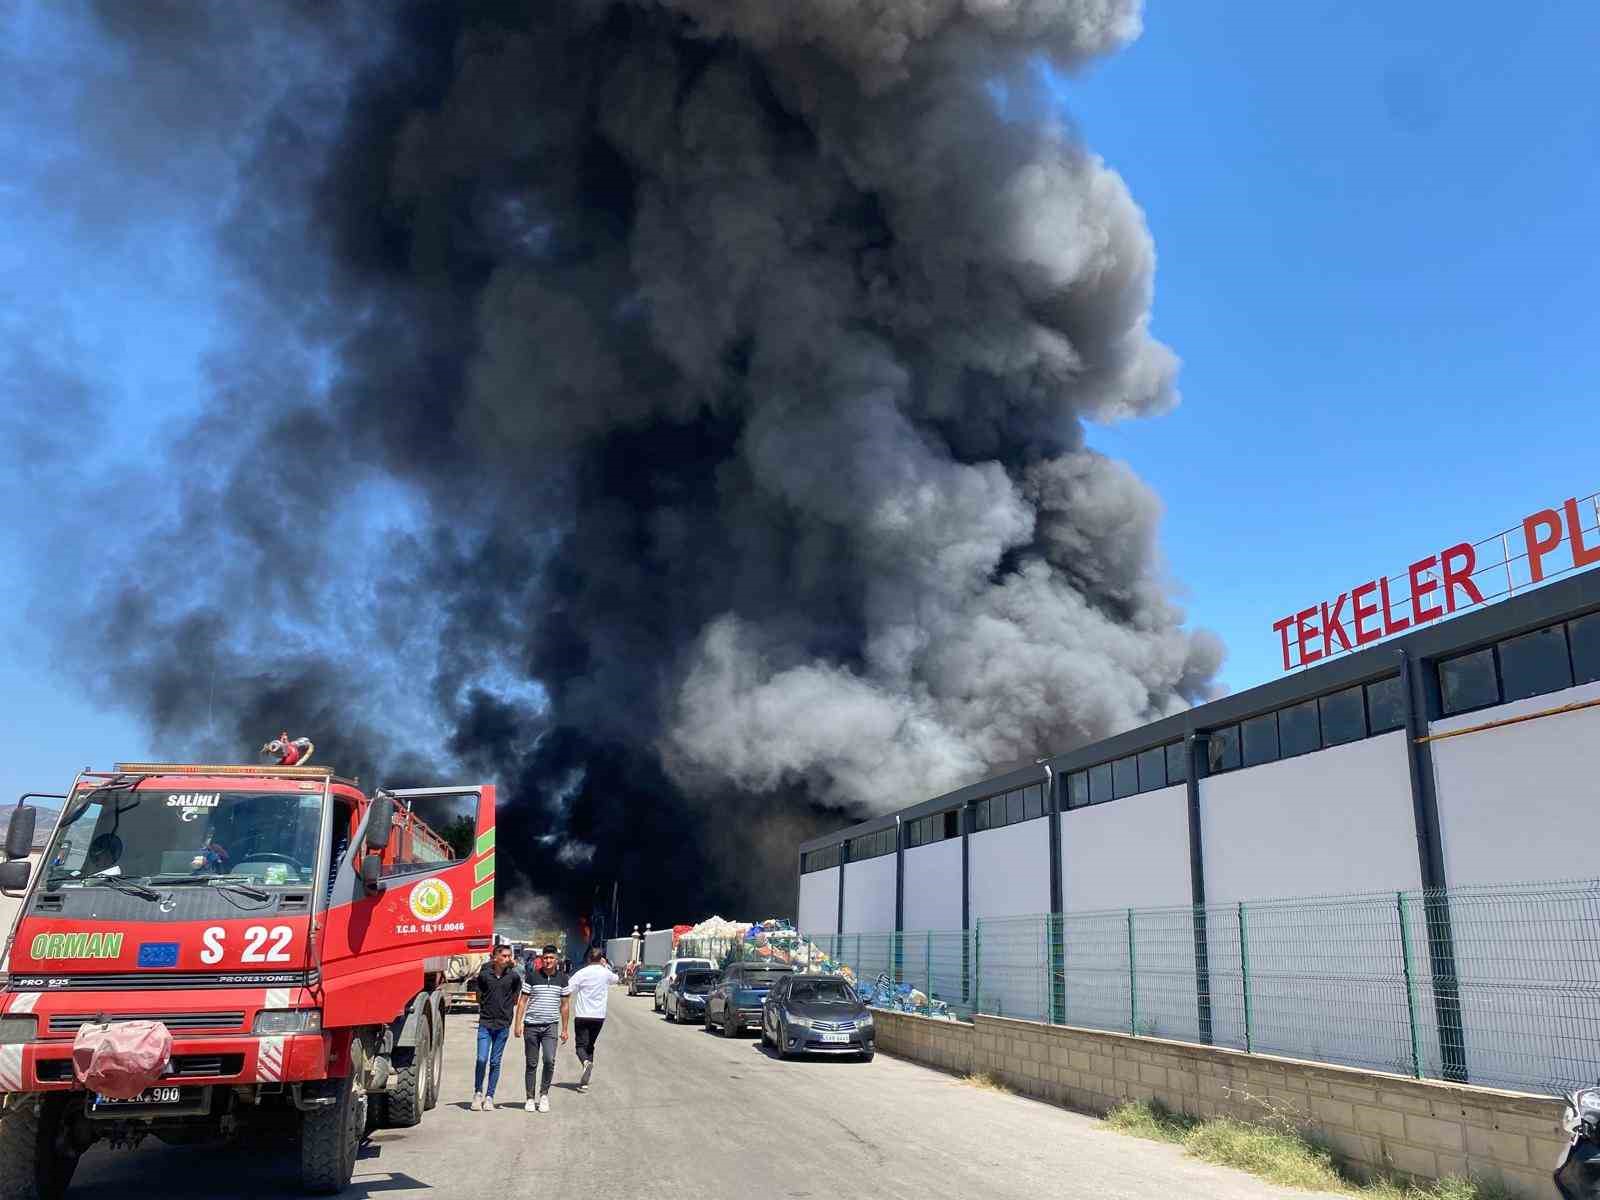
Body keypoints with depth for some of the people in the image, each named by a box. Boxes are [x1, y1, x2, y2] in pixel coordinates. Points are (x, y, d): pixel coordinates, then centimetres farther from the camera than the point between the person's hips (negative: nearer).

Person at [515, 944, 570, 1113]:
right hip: (531, 1025, 0)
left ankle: (544, 1094, 4)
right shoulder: (532, 976, -2)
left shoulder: (563, 979, 4)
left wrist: (565, 1029, 7)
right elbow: (522, 1000, 2)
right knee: (531, 1064, 6)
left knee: (549, 1061, -15)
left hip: (550, 1026, 0)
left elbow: (565, 1005, 9)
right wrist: (518, 1023, -6)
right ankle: (530, 1099, 17)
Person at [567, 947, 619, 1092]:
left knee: (581, 1045, 3)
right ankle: (585, 1081, 12)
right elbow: (616, 979, 25)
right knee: (590, 1046, 14)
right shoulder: (606, 973, 2)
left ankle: (586, 1062, -29)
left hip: (582, 1015, -3)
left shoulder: (582, 973, -7)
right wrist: (606, 965, 31)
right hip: (599, 1016, 3)